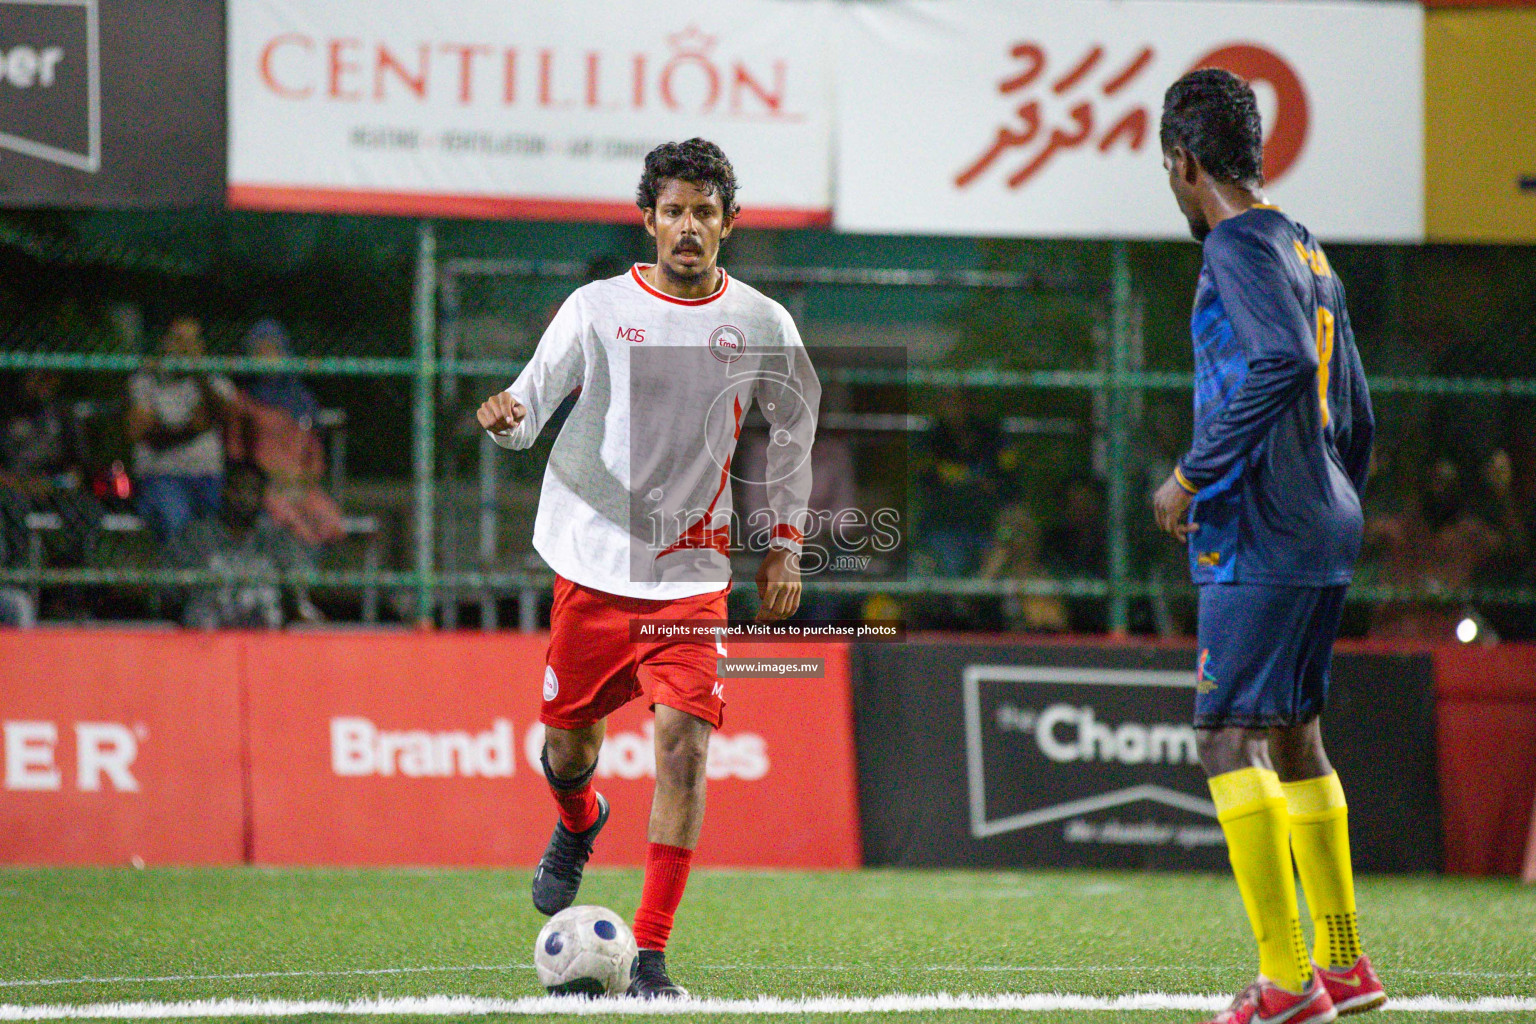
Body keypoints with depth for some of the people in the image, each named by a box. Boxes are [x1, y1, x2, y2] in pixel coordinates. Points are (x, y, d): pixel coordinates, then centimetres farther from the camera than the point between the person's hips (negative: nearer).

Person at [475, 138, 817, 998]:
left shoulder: (763, 326, 1)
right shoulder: (598, 308, -3)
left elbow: (795, 431, 16)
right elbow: (534, 398, 2)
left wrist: (787, 542, 13)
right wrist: (510, 417, -23)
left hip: (692, 575, 0)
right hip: (593, 564, 0)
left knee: (685, 742, -16)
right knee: (569, 743, 10)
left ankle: (650, 956, -12)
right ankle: (579, 825, 50)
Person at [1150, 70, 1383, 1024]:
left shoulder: (1240, 248, -10)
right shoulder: (1309, 253, 18)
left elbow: (1285, 362, -27)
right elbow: (1355, 414, 22)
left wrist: (1195, 474, -21)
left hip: (1258, 541, -9)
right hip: (1326, 534, 9)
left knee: (1230, 738, -10)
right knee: (1293, 735, 16)